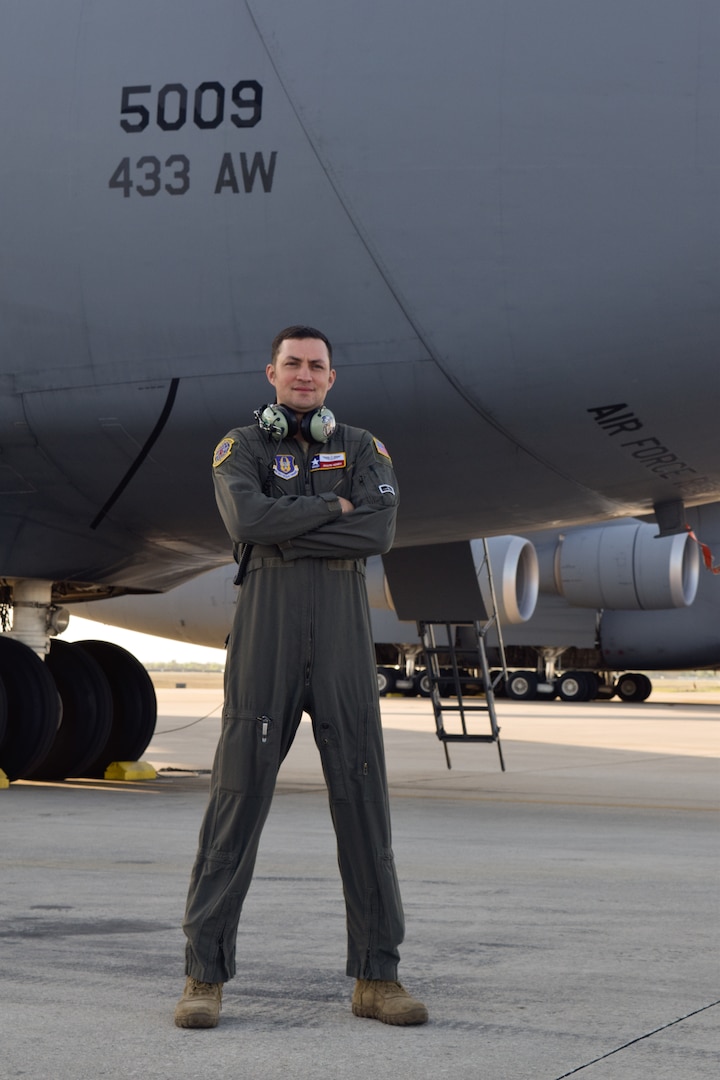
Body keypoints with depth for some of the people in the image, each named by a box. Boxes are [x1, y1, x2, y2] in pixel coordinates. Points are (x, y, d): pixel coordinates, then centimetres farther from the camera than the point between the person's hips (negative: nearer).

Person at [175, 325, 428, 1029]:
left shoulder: (362, 449, 12)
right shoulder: (240, 449, 7)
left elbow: (379, 531, -8)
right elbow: (247, 521, -16)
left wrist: (287, 534, -11)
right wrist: (332, 508, -7)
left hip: (345, 642, 2)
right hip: (265, 638, -2)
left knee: (363, 801, 0)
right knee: (238, 799, -5)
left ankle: (377, 976, 6)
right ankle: (205, 977, 0)